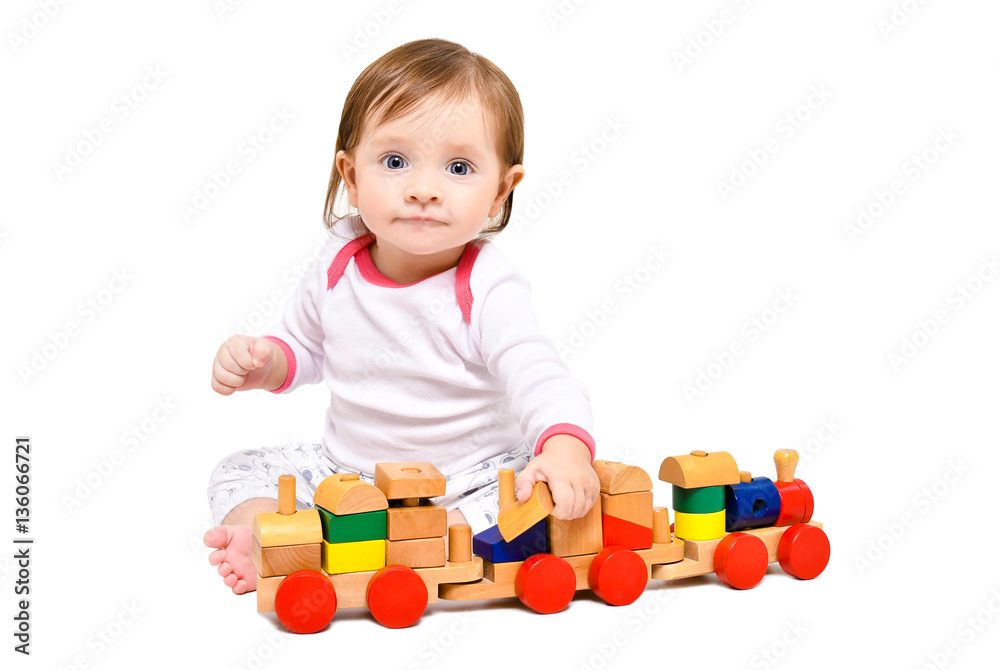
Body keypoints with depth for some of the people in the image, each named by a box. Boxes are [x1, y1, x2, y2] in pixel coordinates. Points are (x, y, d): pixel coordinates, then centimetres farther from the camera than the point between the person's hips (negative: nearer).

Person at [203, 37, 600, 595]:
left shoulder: (488, 289, -20)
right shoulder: (340, 262, -4)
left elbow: (539, 379, -32)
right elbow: (305, 344, 14)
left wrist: (565, 446, -53)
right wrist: (263, 364, -8)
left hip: (466, 482, -5)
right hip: (346, 472, 5)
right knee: (241, 472, -2)